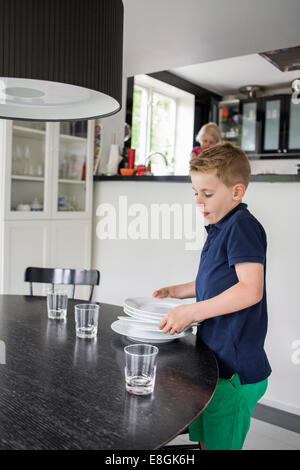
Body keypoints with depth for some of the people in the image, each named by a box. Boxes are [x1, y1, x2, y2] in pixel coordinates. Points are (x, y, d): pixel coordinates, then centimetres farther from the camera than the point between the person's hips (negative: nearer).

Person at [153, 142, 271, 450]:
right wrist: (176, 291, 13)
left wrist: (191, 312, -25)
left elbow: (250, 289, -26)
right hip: (213, 361, 9)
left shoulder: (242, 225, -17)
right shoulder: (220, 229, 12)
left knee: (220, 445, 6)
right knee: (205, 440, 21)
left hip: (234, 370, -9)